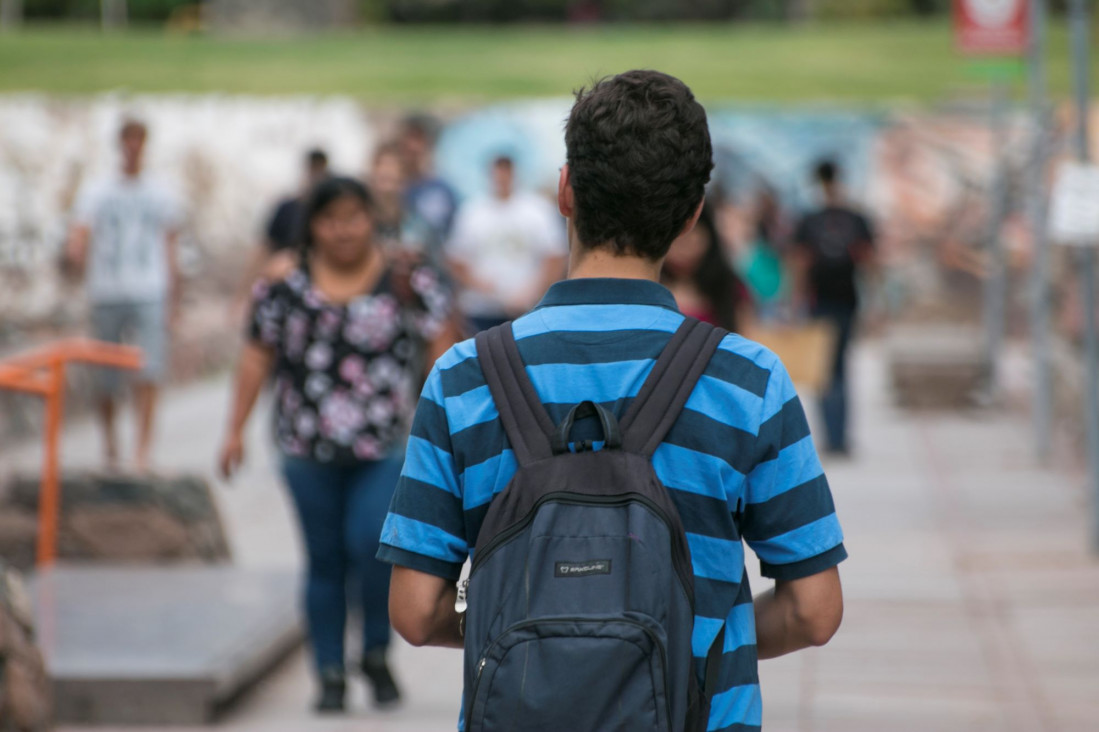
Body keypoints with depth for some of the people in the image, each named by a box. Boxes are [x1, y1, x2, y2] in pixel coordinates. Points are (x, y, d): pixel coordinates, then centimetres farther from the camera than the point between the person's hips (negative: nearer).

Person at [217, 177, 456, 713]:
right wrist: (236, 431, 5)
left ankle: (376, 653, 5)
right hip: (309, 451, 2)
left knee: (371, 543, -17)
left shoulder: (409, 280, 2)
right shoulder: (285, 287, 5)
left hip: (388, 448, -2)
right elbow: (256, 360, 8)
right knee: (325, 561, 6)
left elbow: (441, 349, 4)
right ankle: (330, 674, 15)